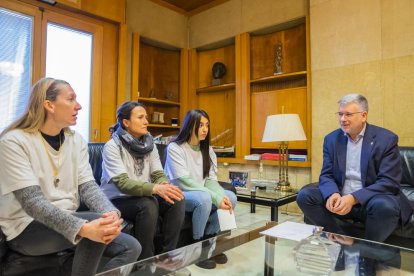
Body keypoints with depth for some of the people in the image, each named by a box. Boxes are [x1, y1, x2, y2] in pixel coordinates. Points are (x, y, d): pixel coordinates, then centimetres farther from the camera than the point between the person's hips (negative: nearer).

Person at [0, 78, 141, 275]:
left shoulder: (76, 140, 3)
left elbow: (88, 186, -5)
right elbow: (32, 201, -24)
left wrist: (111, 214, -27)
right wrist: (83, 228, -39)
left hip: (67, 221, 5)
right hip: (27, 228, -5)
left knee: (130, 247, -12)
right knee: (96, 221, -31)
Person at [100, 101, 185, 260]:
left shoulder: (149, 144, 4)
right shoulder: (112, 146, -14)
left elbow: (158, 174, 0)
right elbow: (122, 183, -25)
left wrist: (165, 185, -26)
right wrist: (155, 188, -40)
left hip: (143, 197, 5)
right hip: (117, 200, -5)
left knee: (177, 200, -20)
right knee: (148, 204, -34)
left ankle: (167, 255, -7)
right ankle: (145, 261, -15)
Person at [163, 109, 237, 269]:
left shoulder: (207, 149, 7)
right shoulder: (174, 148, -14)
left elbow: (211, 180, 0)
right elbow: (185, 182, -23)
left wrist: (222, 196, -23)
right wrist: (216, 198, -29)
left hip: (200, 193, 7)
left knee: (231, 197, -16)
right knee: (204, 198, -35)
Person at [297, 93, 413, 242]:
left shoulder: (386, 139, -7)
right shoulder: (331, 139, 4)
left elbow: (389, 182, -15)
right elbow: (326, 175, 2)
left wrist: (354, 198, -29)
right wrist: (333, 194, -23)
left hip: (372, 199, -3)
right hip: (340, 198, 3)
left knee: (385, 206, -36)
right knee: (305, 195, -18)